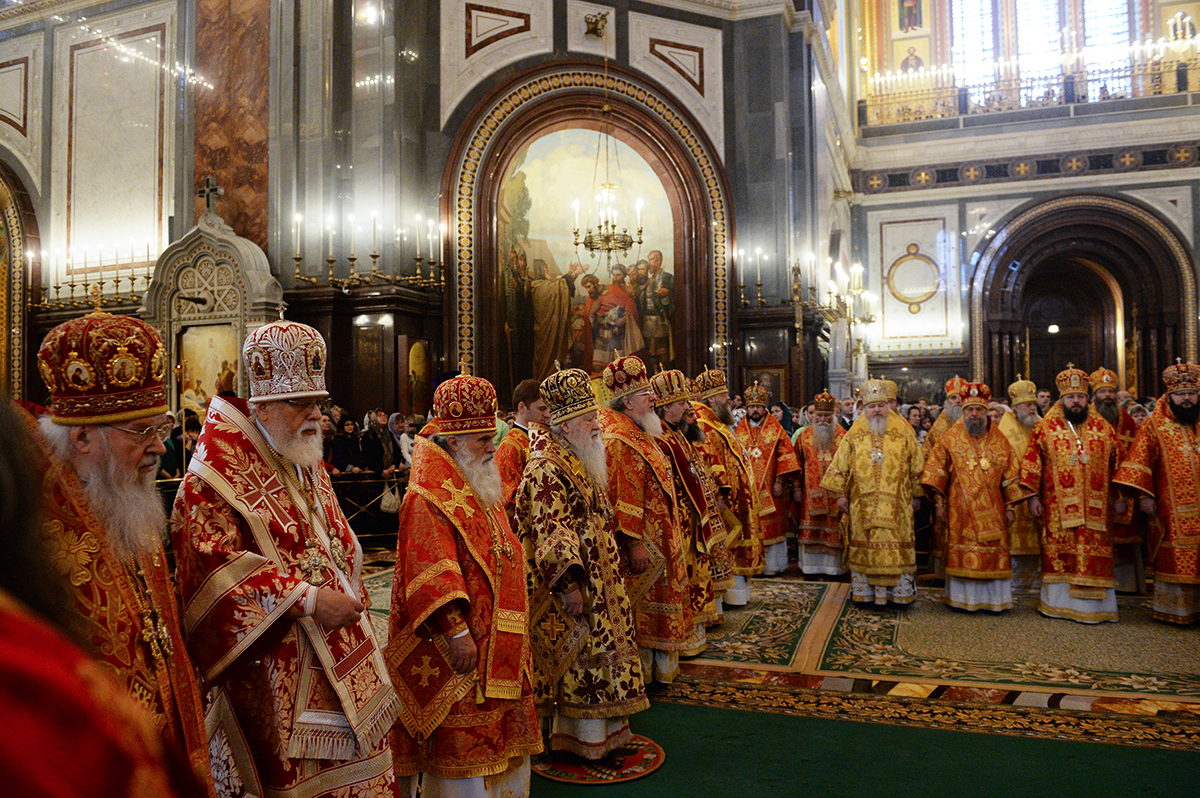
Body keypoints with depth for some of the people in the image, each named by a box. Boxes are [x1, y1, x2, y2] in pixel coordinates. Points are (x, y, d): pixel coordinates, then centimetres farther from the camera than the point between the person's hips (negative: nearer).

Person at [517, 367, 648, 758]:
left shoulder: (579, 463, 13)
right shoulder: (546, 471, -19)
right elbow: (550, 532, -26)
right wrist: (568, 583, -31)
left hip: (598, 584, 10)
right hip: (575, 590, -10)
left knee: (592, 655, 17)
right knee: (580, 658, 1)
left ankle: (601, 730, 30)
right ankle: (583, 738, 15)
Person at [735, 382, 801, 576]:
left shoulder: (776, 431, 3)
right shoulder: (739, 432, 9)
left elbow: (785, 457, -2)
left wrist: (779, 482, -9)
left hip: (769, 490, -2)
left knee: (771, 527, 2)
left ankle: (771, 565, 11)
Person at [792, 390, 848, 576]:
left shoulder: (843, 437, 2)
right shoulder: (804, 437, 7)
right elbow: (798, 466, 8)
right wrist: (797, 489, 4)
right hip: (811, 493, 1)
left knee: (834, 531, 0)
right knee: (810, 530, 2)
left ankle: (833, 566, 10)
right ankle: (810, 566, 10)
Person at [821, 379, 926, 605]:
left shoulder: (903, 433, 4)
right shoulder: (854, 436, 6)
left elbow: (917, 466, 8)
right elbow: (840, 466, 8)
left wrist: (915, 495, 6)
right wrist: (841, 494, 4)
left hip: (896, 505, 0)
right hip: (862, 505, 0)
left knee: (897, 546, 1)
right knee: (863, 546, 3)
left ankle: (900, 591, 11)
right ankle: (864, 591, 12)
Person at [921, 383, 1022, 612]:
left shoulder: (999, 440, 7)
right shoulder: (951, 439, 2)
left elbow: (1010, 475, 9)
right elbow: (937, 470, 2)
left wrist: (1009, 506, 4)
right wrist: (939, 501, -4)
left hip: (992, 509, 2)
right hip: (961, 509, -2)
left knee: (994, 552, 2)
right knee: (963, 552, -1)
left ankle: (993, 599, 12)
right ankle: (963, 599, 8)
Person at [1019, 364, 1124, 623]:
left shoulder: (1103, 428, 8)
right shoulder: (1045, 428, 3)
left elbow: (1117, 464, 11)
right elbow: (1032, 464, 3)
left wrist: (1120, 497, 7)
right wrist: (1033, 496, -2)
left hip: (1095, 506, 1)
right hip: (1058, 506, -1)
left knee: (1094, 552, 1)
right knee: (1059, 552, 2)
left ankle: (1092, 605, 10)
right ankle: (1058, 601, 12)